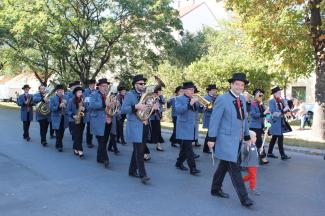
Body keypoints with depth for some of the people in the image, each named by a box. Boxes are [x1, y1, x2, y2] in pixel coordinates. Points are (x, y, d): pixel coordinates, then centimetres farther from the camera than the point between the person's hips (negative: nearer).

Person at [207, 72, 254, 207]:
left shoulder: (242, 99, 11)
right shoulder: (222, 99, -12)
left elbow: (244, 119, 16)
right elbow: (215, 119, -13)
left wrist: (247, 136, 16)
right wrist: (211, 138, -15)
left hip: (238, 140, 8)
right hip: (227, 140, -7)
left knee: (224, 166, 17)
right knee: (235, 168, -6)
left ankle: (215, 189, 31)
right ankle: (244, 198, -1)